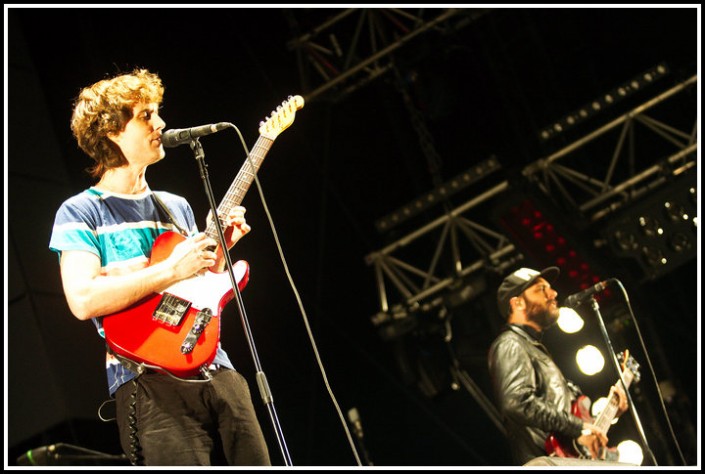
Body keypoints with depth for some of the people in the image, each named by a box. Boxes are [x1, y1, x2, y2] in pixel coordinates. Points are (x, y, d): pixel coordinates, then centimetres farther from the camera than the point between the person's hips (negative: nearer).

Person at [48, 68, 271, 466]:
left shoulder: (176, 207, 21)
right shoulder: (80, 213, 1)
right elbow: (83, 299, -15)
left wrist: (220, 249, 7)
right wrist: (171, 269, -15)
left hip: (217, 371, 7)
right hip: (149, 380, -6)